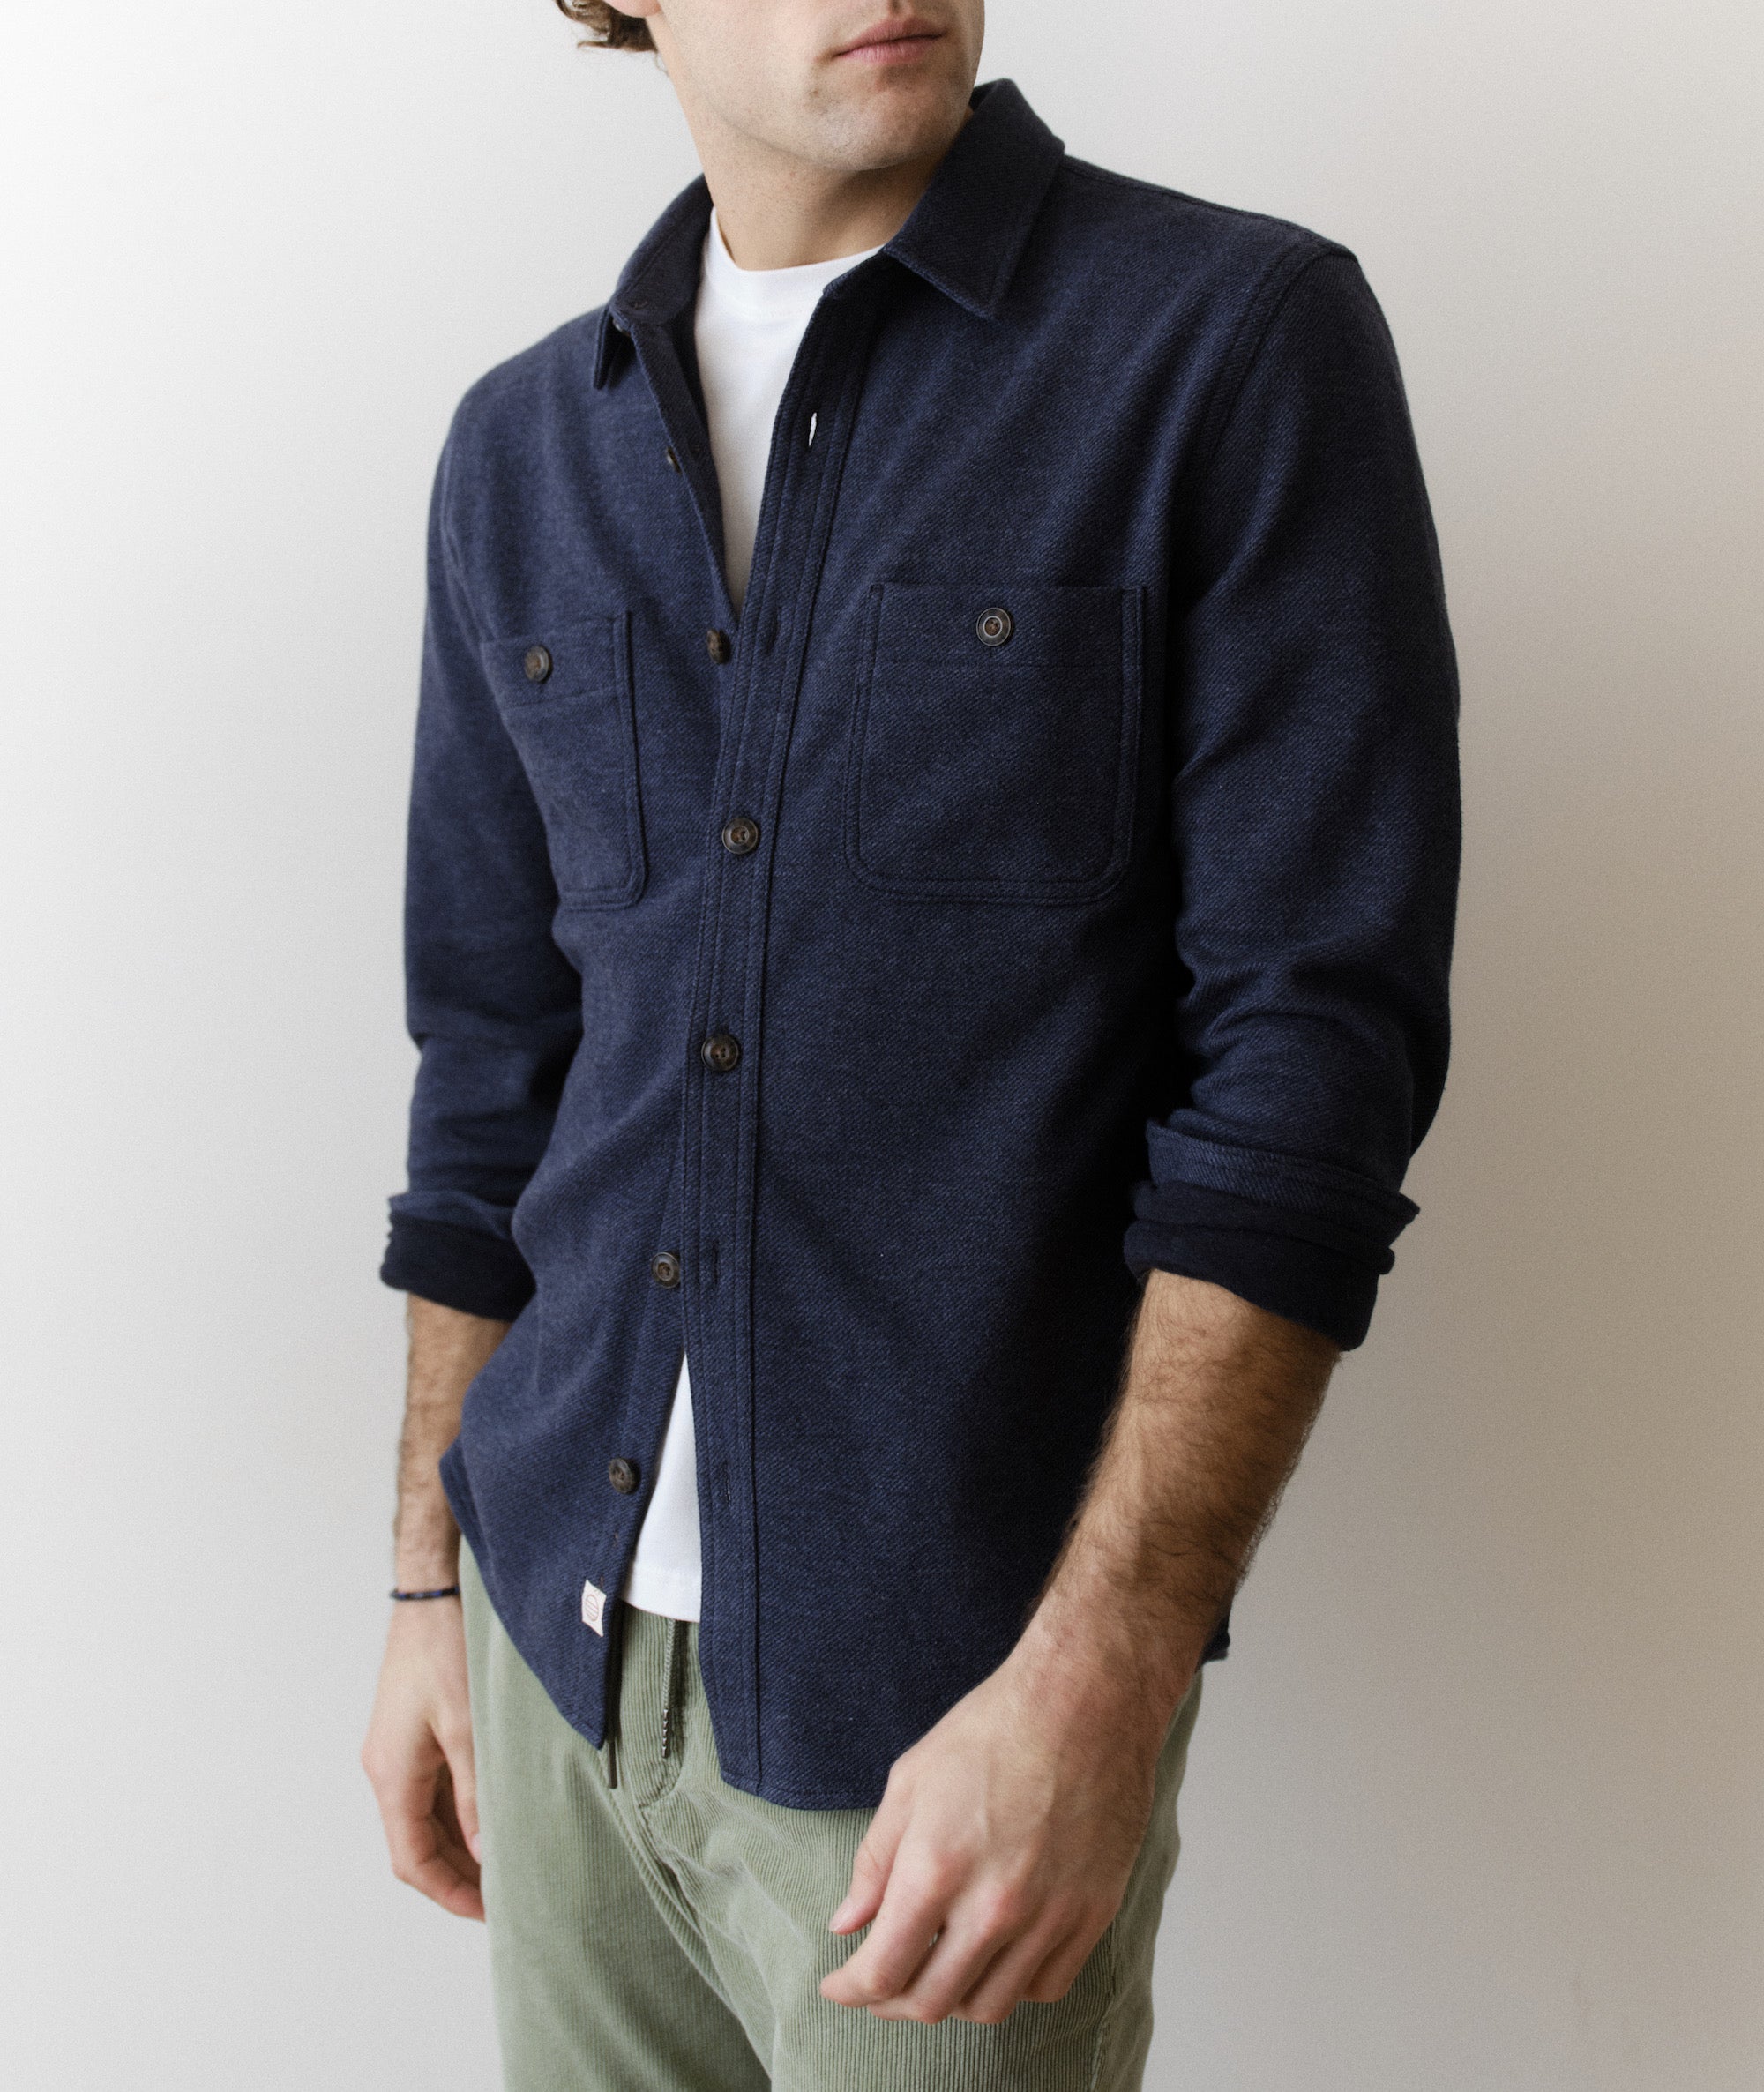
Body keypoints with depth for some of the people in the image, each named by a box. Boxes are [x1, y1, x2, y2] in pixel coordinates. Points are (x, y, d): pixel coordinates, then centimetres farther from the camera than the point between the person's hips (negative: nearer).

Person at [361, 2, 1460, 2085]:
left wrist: (1097, 1683, -18)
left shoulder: (1243, 343, -8)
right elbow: (491, 1069, 11)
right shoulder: (523, 451, 7)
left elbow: (1315, 1044, -13)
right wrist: (433, 1583, 12)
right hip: (565, 1642, 5)